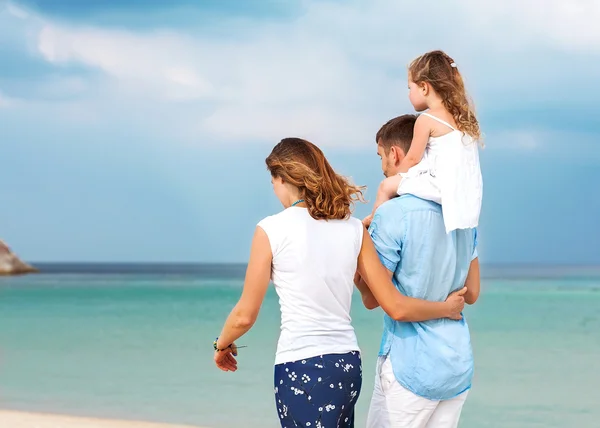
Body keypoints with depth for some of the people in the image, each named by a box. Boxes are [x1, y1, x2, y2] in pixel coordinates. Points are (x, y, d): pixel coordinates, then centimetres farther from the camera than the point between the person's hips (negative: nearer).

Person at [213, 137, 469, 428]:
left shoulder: (272, 229, -7)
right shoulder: (353, 229, 5)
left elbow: (245, 315, -3)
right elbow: (396, 307, 3)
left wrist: (222, 344, 17)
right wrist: (447, 308, 22)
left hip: (300, 369, -6)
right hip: (348, 364, 6)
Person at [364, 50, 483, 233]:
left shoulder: (426, 120, -11)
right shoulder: (462, 115, 11)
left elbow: (412, 158, -6)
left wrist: (397, 177, 13)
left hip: (441, 186, -9)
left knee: (387, 186, 2)